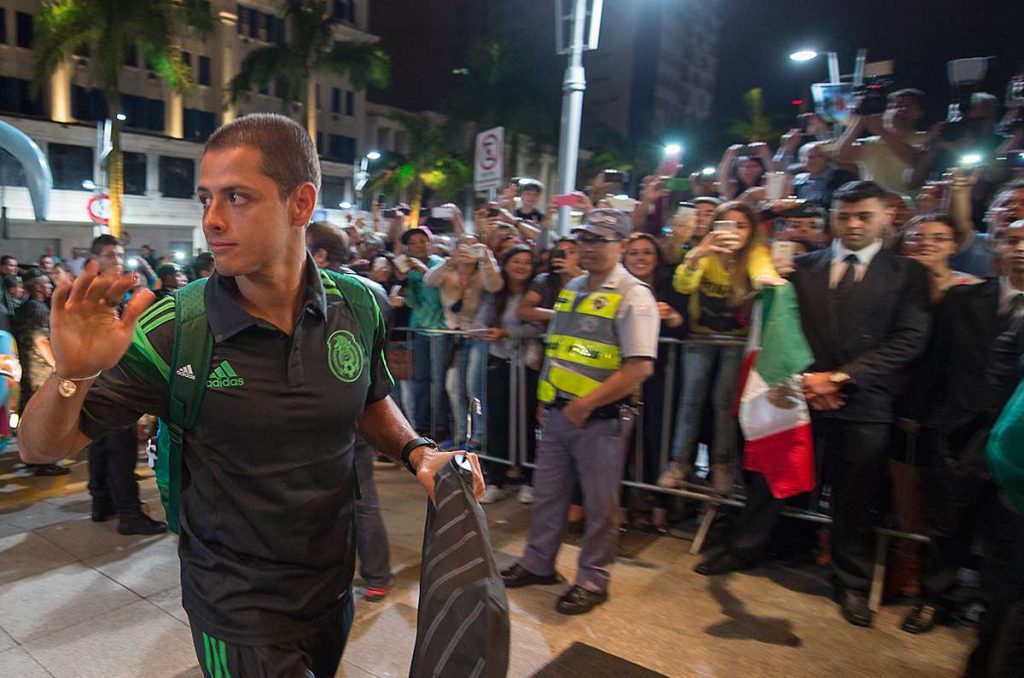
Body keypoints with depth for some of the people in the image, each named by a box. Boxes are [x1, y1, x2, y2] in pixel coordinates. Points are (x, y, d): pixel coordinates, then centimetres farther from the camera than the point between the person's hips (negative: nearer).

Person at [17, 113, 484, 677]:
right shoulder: (172, 331, -19)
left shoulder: (358, 307, -11)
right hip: (237, 611, -4)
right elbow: (41, 446, -11)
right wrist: (74, 374, -31)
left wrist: (417, 451, -11)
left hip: (333, 587, 4)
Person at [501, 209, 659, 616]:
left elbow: (639, 367, -20)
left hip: (601, 418, -7)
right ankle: (538, 563, 36)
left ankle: (593, 580, 26)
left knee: (599, 504, 8)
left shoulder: (632, 296, -12)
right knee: (547, 493, 17)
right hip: (557, 413, 7)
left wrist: (586, 404, -19)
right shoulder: (571, 289, 11)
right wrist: (547, 396, 11)